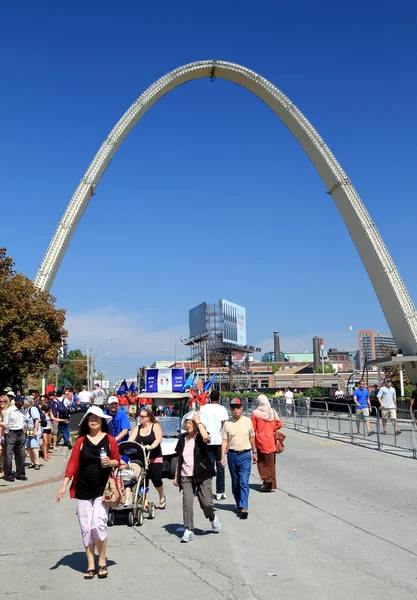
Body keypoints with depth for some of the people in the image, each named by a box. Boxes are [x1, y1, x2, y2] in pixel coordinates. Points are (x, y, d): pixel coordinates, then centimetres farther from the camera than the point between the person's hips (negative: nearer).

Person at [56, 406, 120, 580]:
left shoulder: (110, 440, -1)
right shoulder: (81, 441, 1)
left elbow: (118, 461, 7)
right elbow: (72, 464, -1)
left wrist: (110, 462, -16)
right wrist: (64, 486, -7)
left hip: (102, 490, -2)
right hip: (83, 490, 2)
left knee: (98, 524, -11)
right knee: (86, 528, 5)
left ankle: (102, 563, 10)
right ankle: (90, 565, 18)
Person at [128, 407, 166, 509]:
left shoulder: (155, 426, -3)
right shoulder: (137, 428, 8)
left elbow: (159, 439, -18)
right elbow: (130, 440, -2)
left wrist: (151, 446, -37)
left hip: (154, 458, -3)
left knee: (156, 480, -1)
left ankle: (162, 497, 26)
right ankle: (145, 502, 12)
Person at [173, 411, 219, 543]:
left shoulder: (200, 437, -2)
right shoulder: (182, 439, 12)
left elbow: (206, 437, -29)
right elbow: (179, 459, 17)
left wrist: (198, 422, -17)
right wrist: (176, 476, 15)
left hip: (202, 475, -3)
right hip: (186, 477, 3)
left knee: (207, 503, -3)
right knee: (187, 503, -8)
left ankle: (212, 517, 30)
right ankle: (188, 531, 2)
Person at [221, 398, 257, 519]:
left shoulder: (247, 421, 2)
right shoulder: (227, 423, 1)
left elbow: (251, 438, 12)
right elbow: (224, 441, 0)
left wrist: (254, 452, 16)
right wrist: (223, 456, -8)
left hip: (245, 455, -1)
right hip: (232, 454, 1)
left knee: (244, 482, -11)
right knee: (235, 483, 12)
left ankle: (244, 507, -14)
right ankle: (239, 505, 26)